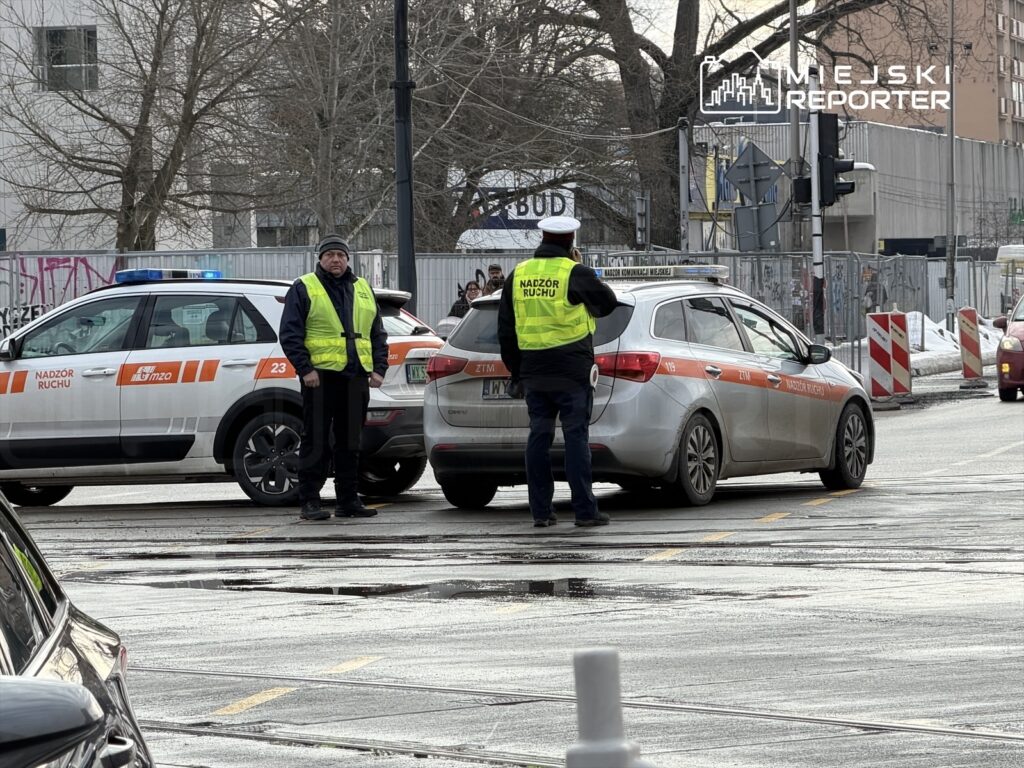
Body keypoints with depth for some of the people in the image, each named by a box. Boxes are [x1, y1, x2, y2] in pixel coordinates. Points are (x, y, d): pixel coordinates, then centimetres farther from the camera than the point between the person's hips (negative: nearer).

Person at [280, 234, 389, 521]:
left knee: (350, 443, 9)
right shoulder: (303, 289, 2)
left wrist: (379, 368, 6)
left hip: (356, 378, 5)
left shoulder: (363, 290, 18)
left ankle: (348, 500, 15)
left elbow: (378, 335, 20)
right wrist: (305, 368, -13)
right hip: (320, 376, -5)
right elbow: (290, 334, -3)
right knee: (315, 442, -4)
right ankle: (309, 502, -1)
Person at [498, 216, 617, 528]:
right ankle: (585, 510, -5)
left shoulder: (517, 275, 9)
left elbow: (506, 329, 13)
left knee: (539, 437, 8)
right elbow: (607, 302, 7)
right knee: (576, 437, -3)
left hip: (533, 372, 4)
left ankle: (541, 511, 7)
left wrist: (515, 370, 20)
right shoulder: (574, 273, -8)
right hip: (572, 372, -4)